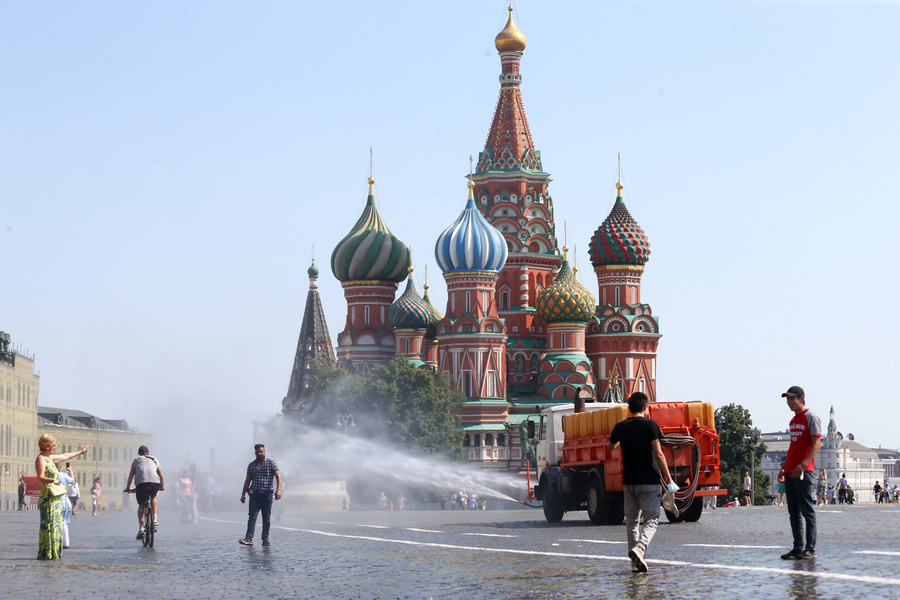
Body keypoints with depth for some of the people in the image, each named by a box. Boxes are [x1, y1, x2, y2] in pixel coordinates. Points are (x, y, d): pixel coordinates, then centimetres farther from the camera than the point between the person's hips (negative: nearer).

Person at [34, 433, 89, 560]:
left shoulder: (50, 458, 17)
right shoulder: (41, 459, -11)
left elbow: (65, 456, 34)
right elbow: (40, 477, -23)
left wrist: (79, 452, 49)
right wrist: (51, 481, -43)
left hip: (56, 498, 10)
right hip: (47, 498, -10)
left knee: (56, 525, 12)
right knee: (48, 526, -10)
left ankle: (54, 553, 17)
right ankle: (46, 554, -9)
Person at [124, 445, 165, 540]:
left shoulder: (136, 460, 28)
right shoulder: (154, 460, 31)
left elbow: (131, 476, 30)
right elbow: (161, 476, 31)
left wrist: (128, 488, 42)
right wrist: (162, 486, 46)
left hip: (141, 483, -1)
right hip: (155, 482, 1)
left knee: (141, 505, 12)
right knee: (153, 497, 31)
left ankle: (141, 528, -3)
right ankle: (155, 519, 18)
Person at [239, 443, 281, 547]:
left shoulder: (271, 463, 3)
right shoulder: (251, 465, 13)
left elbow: (278, 476, -3)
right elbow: (248, 480, 17)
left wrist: (278, 490, -16)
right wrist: (243, 494, 13)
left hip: (267, 494, -2)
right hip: (255, 494, 2)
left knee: (266, 518, 2)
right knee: (252, 516, -10)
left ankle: (265, 539, 9)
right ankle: (249, 539, -19)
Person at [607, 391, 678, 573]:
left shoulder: (620, 427, 7)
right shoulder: (650, 425, -7)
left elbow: (610, 447, 26)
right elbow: (658, 454, -11)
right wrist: (668, 478, -7)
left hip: (628, 481, 4)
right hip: (649, 480, -4)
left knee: (632, 519, 12)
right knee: (651, 519, -2)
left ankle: (635, 561, 9)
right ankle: (639, 548, -27)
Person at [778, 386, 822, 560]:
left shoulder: (811, 417, -7)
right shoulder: (793, 420, 19)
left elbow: (817, 443, -14)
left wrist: (803, 465, -22)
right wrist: (785, 466, 19)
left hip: (803, 471, -9)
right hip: (790, 471, 9)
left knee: (807, 510, -6)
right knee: (794, 512, 9)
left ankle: (810, 549, -5)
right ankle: (798, 547, 12)